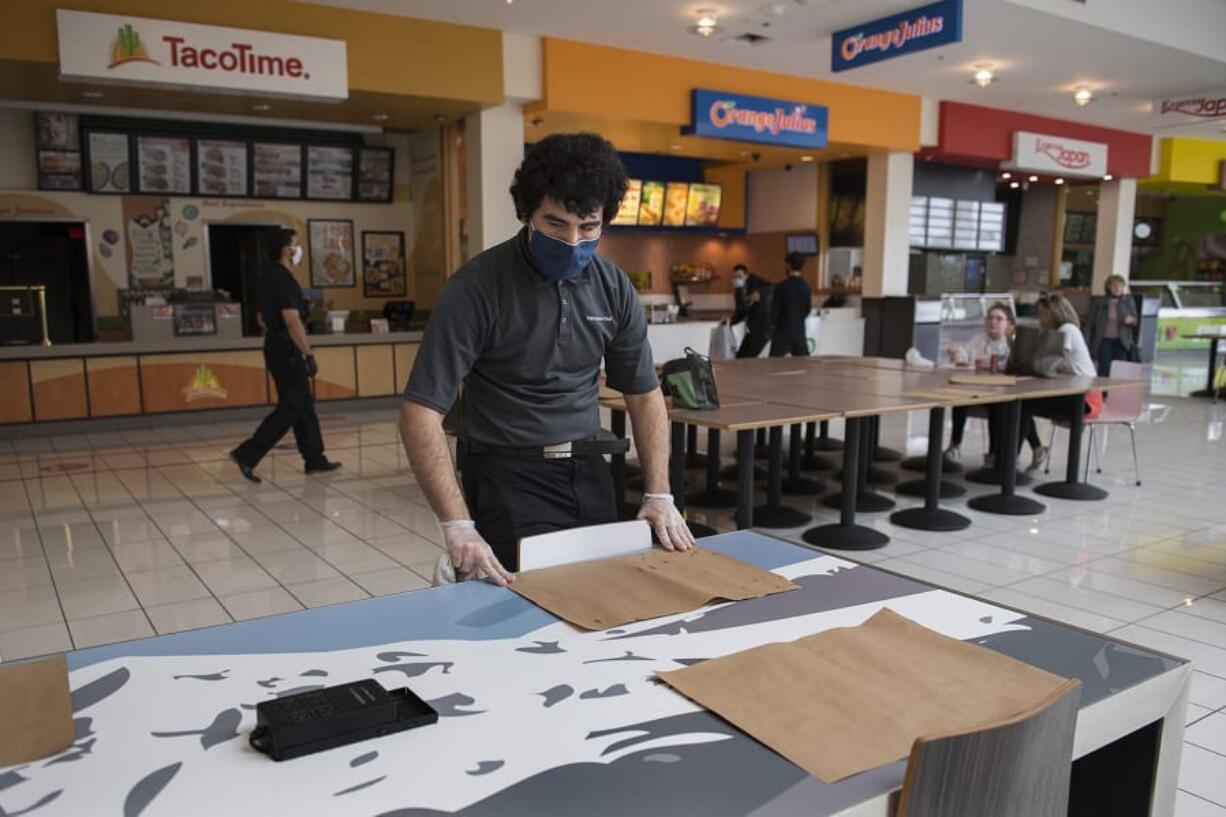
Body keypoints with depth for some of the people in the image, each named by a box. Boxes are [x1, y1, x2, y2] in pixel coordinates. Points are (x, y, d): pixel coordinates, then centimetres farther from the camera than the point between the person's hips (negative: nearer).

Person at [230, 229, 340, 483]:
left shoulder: (269, 275, 13)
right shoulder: (284, 280, -17)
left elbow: (263, 317, 20)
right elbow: (292, 322, -23)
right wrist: (309, 355, -21)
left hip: (275, 345, 10)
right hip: (286, 350, -10)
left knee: (304, 404, 13)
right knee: (290, 407, -6)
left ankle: (315, 459, 18)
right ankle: (247, 454, -5)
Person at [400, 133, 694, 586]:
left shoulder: (614, 288, -2)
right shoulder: (476, 287, -17)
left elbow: (644, 392, 9)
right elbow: (421, 413, -19)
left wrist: (658, 494, -1)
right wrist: (457, 525, -29)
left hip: (588, 471, 5)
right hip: (508, 476, -5)